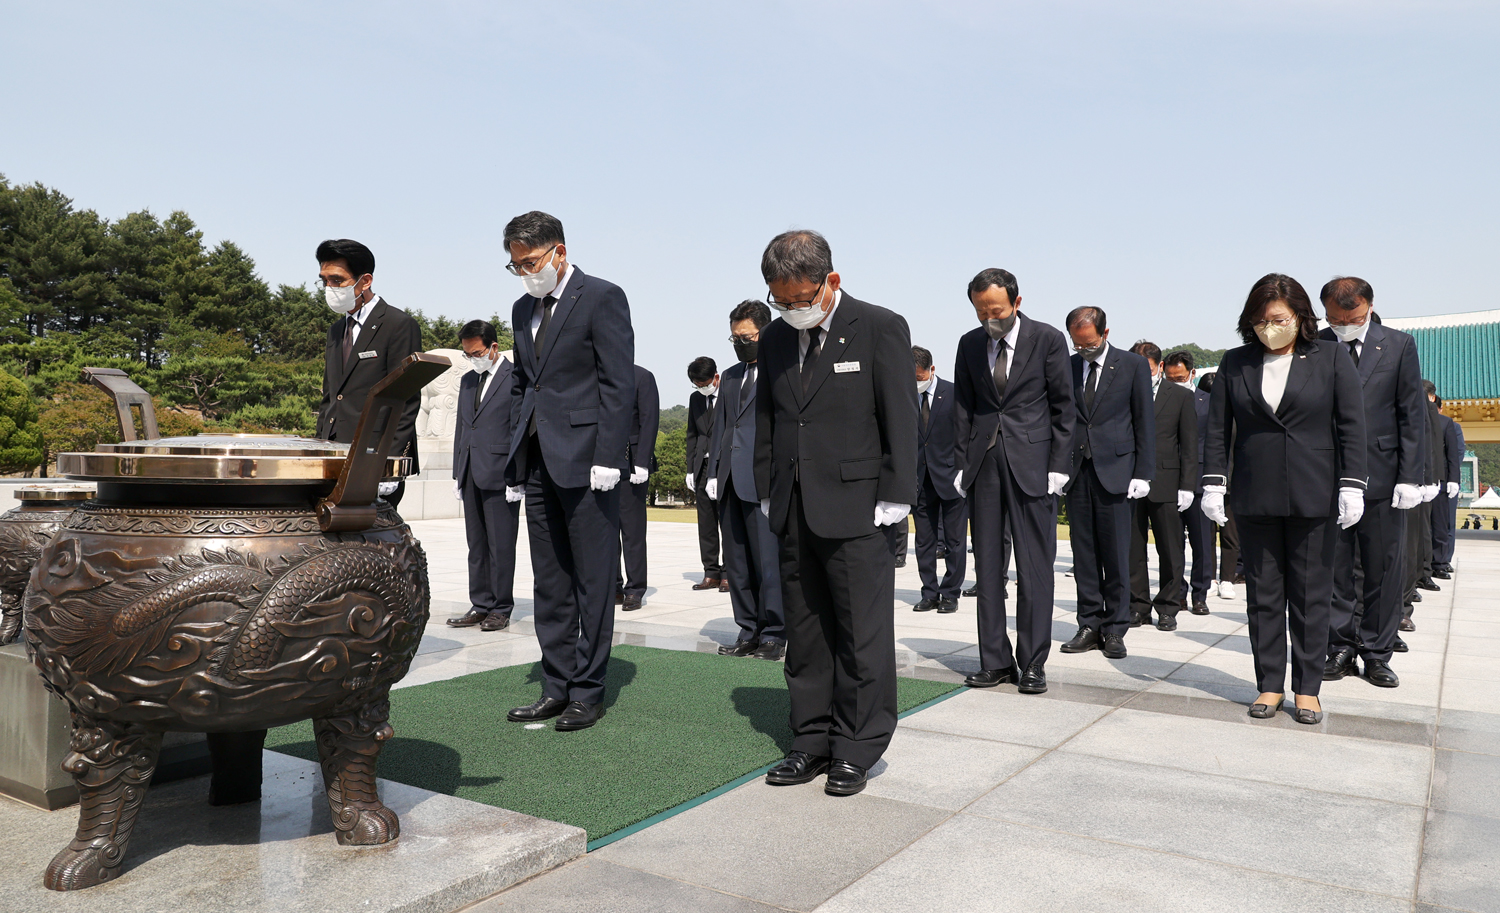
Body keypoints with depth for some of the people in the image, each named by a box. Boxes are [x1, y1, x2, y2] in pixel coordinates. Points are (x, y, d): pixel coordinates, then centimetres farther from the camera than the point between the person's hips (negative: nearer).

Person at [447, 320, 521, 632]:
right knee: (477, 545, 10)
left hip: (501, 475, -7)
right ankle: (480, 605, 17)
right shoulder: (467, 381, 18)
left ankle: (501, 609, 6)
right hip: (471, 475, 7)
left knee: (500, 545, -2)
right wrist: (457, 472, 15)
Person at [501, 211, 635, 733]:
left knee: (593, 581, 0)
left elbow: (618, 383, -10)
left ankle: (587, 691, 9)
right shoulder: (523, 309, 18)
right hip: (537, 463, 7)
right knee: (550, 583, 10)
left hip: (584, 460, -7)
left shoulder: (602, 298, -3)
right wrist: (515, 463, 15)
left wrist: (607, 457, -17)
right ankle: (557, 688, 19)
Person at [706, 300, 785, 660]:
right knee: (736, 563, 9)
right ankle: (749, 631, 18)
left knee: (767, 559, -4)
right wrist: (714, 471, 11)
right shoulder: (730, 377, 21)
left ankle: (774, 634, 7)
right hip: (731, 482, 7)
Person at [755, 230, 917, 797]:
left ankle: (858, 749, 14)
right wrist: (768, 494, 12)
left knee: (862, 634, 1)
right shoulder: (775, 339, 12)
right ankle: (812, 741, 22)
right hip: (794, 512, 6)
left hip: (856, 510, -5)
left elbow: (900, 419, -6)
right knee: (805, 634, 11)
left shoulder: (880, 329, -3)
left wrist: (894, 499, -10)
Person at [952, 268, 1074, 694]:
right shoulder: (970, 344, 9)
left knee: (1035, 567, 0)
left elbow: (1062, 407, 0)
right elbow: (962, 408, 12)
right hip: (984, 465, 3)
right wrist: (962, 464, 4)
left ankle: (1032, 663, 10)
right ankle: (995, 660, 14)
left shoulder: (1048, 339, -1)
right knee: (987, 567, 5)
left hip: (1032, 463, -3)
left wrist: (1057, 467, -5)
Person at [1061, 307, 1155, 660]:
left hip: (1115, 471, -2)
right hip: (1077, 471, 3)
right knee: (1084, 555, 5)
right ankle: (1089, 626, 14)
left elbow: (1144, 422, 2)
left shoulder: (1133, 365, 3)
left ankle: (1115, 630, 11)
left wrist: (1142, 473, -5)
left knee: (1115, 555, 1)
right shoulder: (1067, 367, 9)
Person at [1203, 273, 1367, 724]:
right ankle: (1270, 684, 15)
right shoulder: (1235, 362, 7)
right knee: (1263, 594, 6)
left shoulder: (1330, 357, 3)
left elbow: (1351, 425, 1)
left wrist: (1351, 485, -6)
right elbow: (1217, 428, 7)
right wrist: (1213, 482, 0)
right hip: (1254, 497, 2)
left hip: (1313, 497, -1)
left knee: (1311, 595, 4)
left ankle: (1307, 688, 14)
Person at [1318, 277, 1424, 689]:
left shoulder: (1399, 345, 4)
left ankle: (1376, 654, 17)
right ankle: (1340, 650, 17)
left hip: (1383, 477, 0)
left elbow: (1413, 415, 3)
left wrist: (1410, 478, -4)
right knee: (1334, 568, 5)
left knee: (1384, 570, 5)